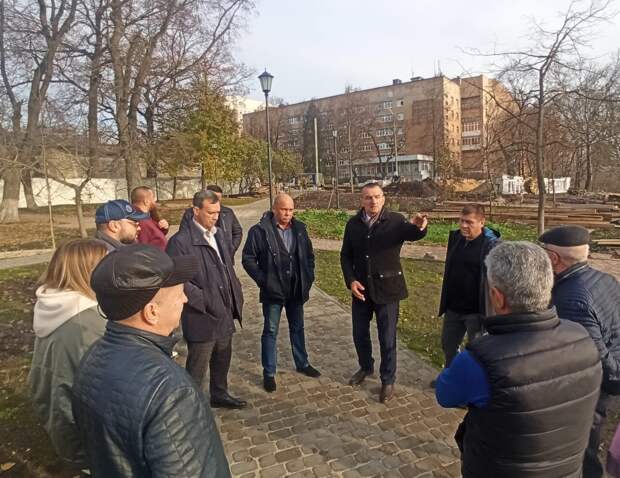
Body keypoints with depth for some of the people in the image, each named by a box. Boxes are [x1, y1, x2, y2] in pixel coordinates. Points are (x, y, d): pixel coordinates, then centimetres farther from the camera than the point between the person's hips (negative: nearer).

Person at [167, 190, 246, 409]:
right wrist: (205, 300, -19)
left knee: (222, 359, 24)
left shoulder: (218, 234, 8)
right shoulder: (180, 241, -17)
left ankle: (219, 394, 45)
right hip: (202, 319, -8)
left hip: (224, 315, 8)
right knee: (197, 368, 8)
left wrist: (236, 296, 8)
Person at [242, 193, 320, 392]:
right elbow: (248, 259, -9)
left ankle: (302, 363, 37)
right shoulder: (259, 231, -13)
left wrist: (309, 277, 3)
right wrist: (263, 280, -14)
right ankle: (269, 373, 21)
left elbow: (309, 255, 12)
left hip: (297, 290, 4)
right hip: (273, 290, -4)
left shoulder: (299, 228, 2)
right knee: (271, 331, 7)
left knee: (297, 328, 19)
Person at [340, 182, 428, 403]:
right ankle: (365, 367, 43)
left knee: (387, 338, 7)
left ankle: (388, 380, 27)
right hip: (361, 288, 4)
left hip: (386, 288, -3)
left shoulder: (395, 221, -11)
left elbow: (412, 234, -31)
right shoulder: (353, 224, -1)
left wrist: (418, 227, -54)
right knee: (360, 333, 18)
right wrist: (351, 280, -10)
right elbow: (346, 255, 3)